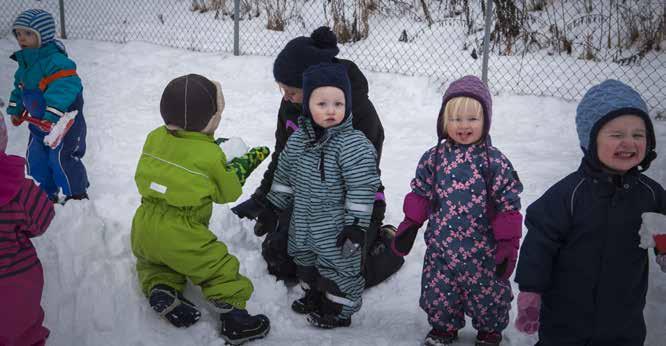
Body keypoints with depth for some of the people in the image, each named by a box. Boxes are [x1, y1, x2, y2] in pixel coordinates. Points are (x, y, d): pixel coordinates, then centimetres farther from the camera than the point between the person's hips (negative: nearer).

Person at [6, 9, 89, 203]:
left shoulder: (56, 61, -23)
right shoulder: (25, 63, 8)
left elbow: (65, 87, -35)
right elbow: (19, 88, 24)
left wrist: (52, 115, -39)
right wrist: (15, 109, 20)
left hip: (64, 122, -9)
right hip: (38, 121, 9)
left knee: (61, 158, -8)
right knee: (35, 157, 14)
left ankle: (76, 194, 9)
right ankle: (47, 194, 30)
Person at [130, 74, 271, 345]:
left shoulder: (154, 138, 1)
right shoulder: (211, 156, -13)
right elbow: (228, 192, 0)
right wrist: (245, 163, 15)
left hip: (143, 229, 6)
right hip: (181, 236, -6)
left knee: (152, 261, 33)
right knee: (221, 268, 4)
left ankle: (159, 287, 9)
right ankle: (232, 314, -7)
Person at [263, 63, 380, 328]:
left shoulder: (353, 144, -21)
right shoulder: (298, 138, -1)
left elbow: (362, 187, -21)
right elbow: (284, 174, 11)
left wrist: (356, 224, -22)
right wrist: (274, 205, 15)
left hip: (337, 228, -7)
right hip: (304, 223, 7)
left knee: (338, 267, 6)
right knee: (306, 261, 24)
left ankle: (339, 310, 25)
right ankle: (313, 297, 46)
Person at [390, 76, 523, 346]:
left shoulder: (495, 161, -11)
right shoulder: (435, 157, -2)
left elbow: (508, 204, -9)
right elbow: (420, 193, 8)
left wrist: (508, 244, -10)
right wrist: (409, 225, 7)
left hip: (482, 249, -3)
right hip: (441, 246, 3)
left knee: (486, 291, 12)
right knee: (438, 290, 15)